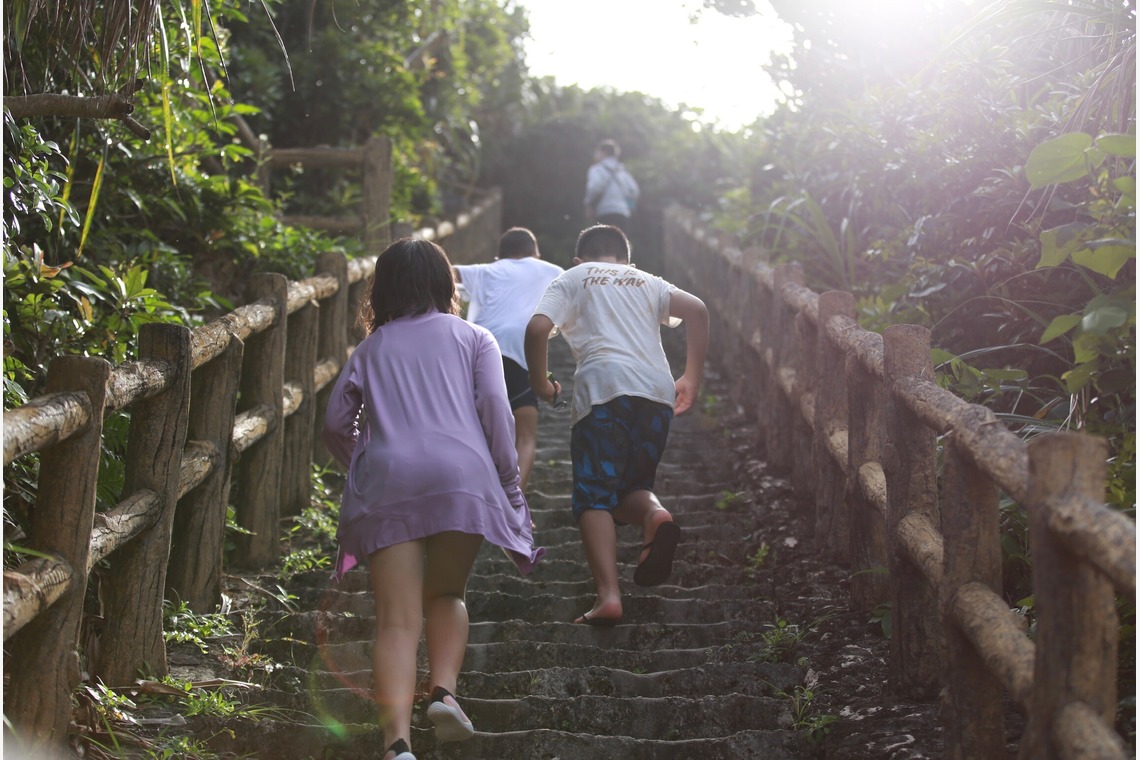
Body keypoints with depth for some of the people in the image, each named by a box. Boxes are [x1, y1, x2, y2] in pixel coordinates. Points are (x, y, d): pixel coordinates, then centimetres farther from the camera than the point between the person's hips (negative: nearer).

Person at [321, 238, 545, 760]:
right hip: (462, 476, 0)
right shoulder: (472, 338, 20)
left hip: (385, 483, 0)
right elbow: (494, 410, 5)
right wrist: (508, 483, 9)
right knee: (446, 594, 20)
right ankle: (444, 690, -4)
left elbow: (336, 426, 17)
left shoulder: (371, 349, 24)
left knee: (397, 620, -4)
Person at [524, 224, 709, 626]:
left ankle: (608, 595, -19)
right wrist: (692, 379, 14)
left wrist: (541, 384, 16)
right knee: (632, 485, 18)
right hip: (657, 391, 4)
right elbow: (696, 309, 10)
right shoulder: (647, 281, 29)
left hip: (603, 387, -3)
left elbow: (537, 329, 2)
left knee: (594, 497, -1)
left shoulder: (570, 279, 21)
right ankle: (654, 515, -17)